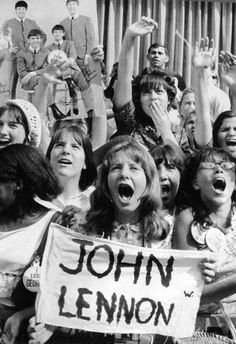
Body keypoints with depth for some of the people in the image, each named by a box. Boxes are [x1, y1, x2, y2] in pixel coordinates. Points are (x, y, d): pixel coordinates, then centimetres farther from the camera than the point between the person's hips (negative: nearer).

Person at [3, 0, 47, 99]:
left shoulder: (32, 23, 14)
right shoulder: (8, 23, 8)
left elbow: (43, 35, 21)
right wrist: (8, 48, -7)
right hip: (14, 56, -1)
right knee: (12, 81, -1)